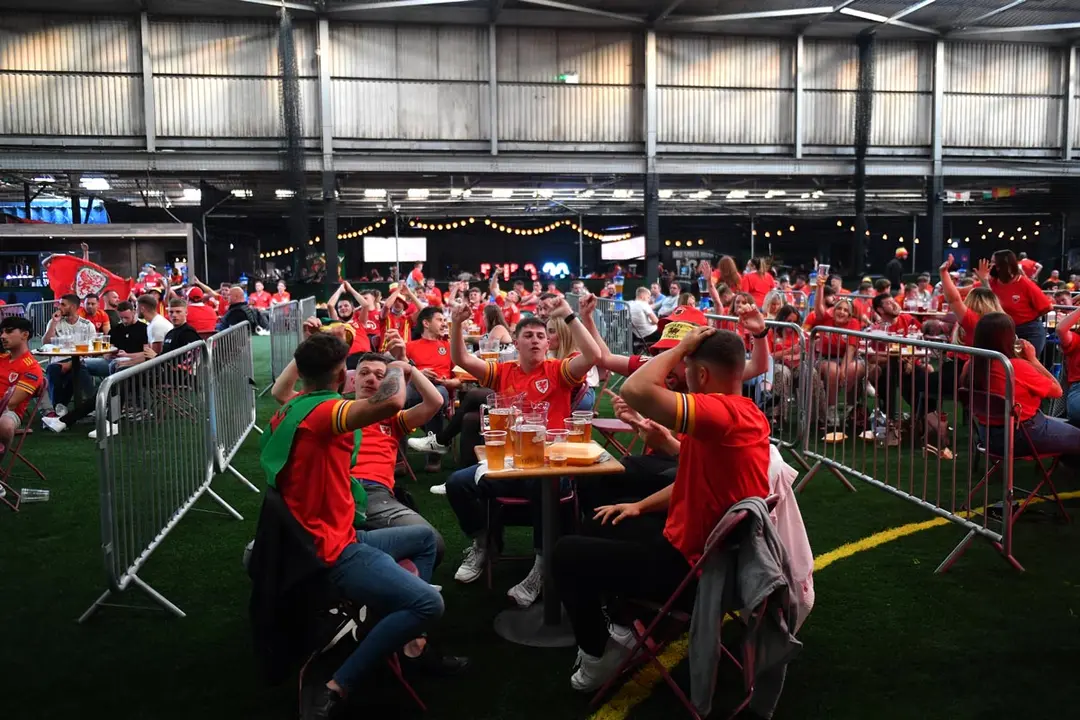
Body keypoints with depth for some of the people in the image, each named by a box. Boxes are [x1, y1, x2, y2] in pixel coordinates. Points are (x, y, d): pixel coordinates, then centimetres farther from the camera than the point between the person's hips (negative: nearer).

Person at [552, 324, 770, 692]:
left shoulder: (723, 412, -28)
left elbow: (635, 391, -38)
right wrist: (640, 506, 13)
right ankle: (619, 626, 28)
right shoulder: (745, 413, 4)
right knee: (607, 526, 28)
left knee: (567, 552, 2)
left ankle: (597, 656, 18)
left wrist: (680, 347, -23)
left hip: (692, 564, -10)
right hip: (714, 551, 10)